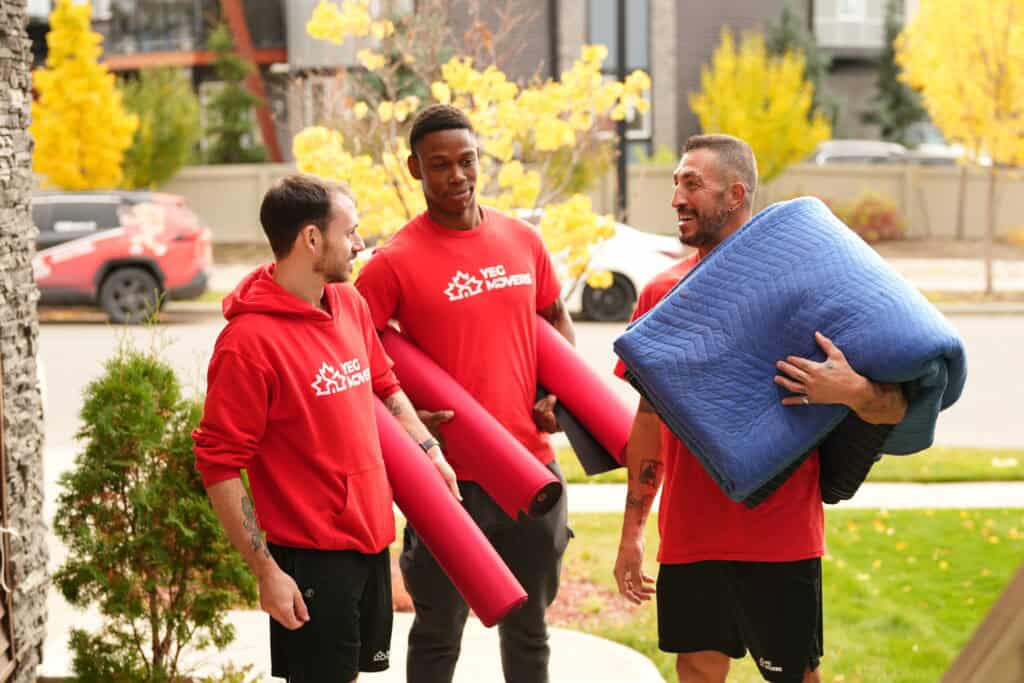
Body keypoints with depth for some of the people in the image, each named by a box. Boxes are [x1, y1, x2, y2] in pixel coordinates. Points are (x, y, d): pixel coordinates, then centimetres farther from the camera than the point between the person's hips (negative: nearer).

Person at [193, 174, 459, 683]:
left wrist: (430, 451, 14)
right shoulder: (249, 340, -20)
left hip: (370, 539, 8)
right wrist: (266, 571, -18)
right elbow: (218, 464, -18)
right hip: (311, 556, -8)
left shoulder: (349, 302, 4)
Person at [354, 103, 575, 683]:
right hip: (449, 475, -4)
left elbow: (557, 318, 19)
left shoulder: (523, 240, 4)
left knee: (529, 626, 18)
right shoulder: (396, 261, -10)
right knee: (440, 632, 10)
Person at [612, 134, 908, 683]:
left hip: (779, 539, -4)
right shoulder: (661, 293, 5)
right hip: (687, 537, 4)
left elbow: (895, 408, -6)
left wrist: (850, 391, -29)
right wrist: (632, 531, 11)